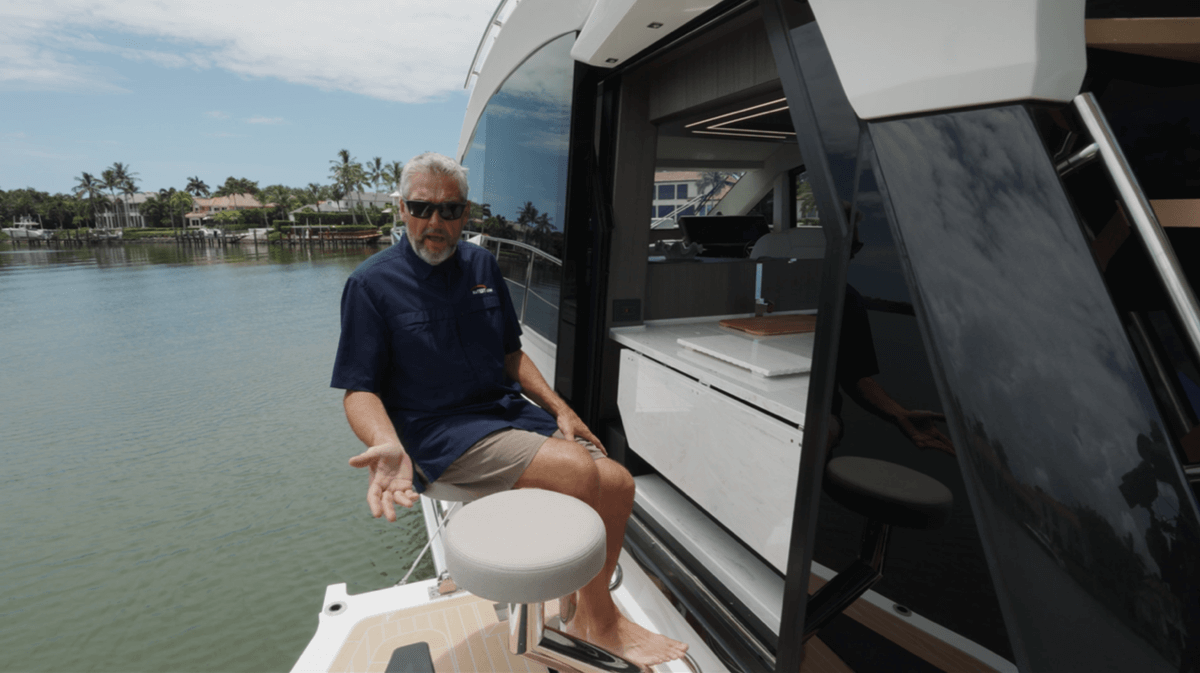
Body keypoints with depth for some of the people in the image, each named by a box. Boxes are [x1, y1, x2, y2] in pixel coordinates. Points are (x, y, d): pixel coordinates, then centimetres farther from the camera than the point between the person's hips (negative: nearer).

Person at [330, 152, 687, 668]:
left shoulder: (482, 265, 11)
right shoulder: (372, 284, -5)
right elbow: (359, 389, -8)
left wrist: (559, 409, 4)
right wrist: (388, 446, -29)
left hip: (509, 411, 6)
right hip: (440, 431, -6)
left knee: (618, 484, -10)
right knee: (578, 472, -26)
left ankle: (579, 615, 12)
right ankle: (601, 622, -1)